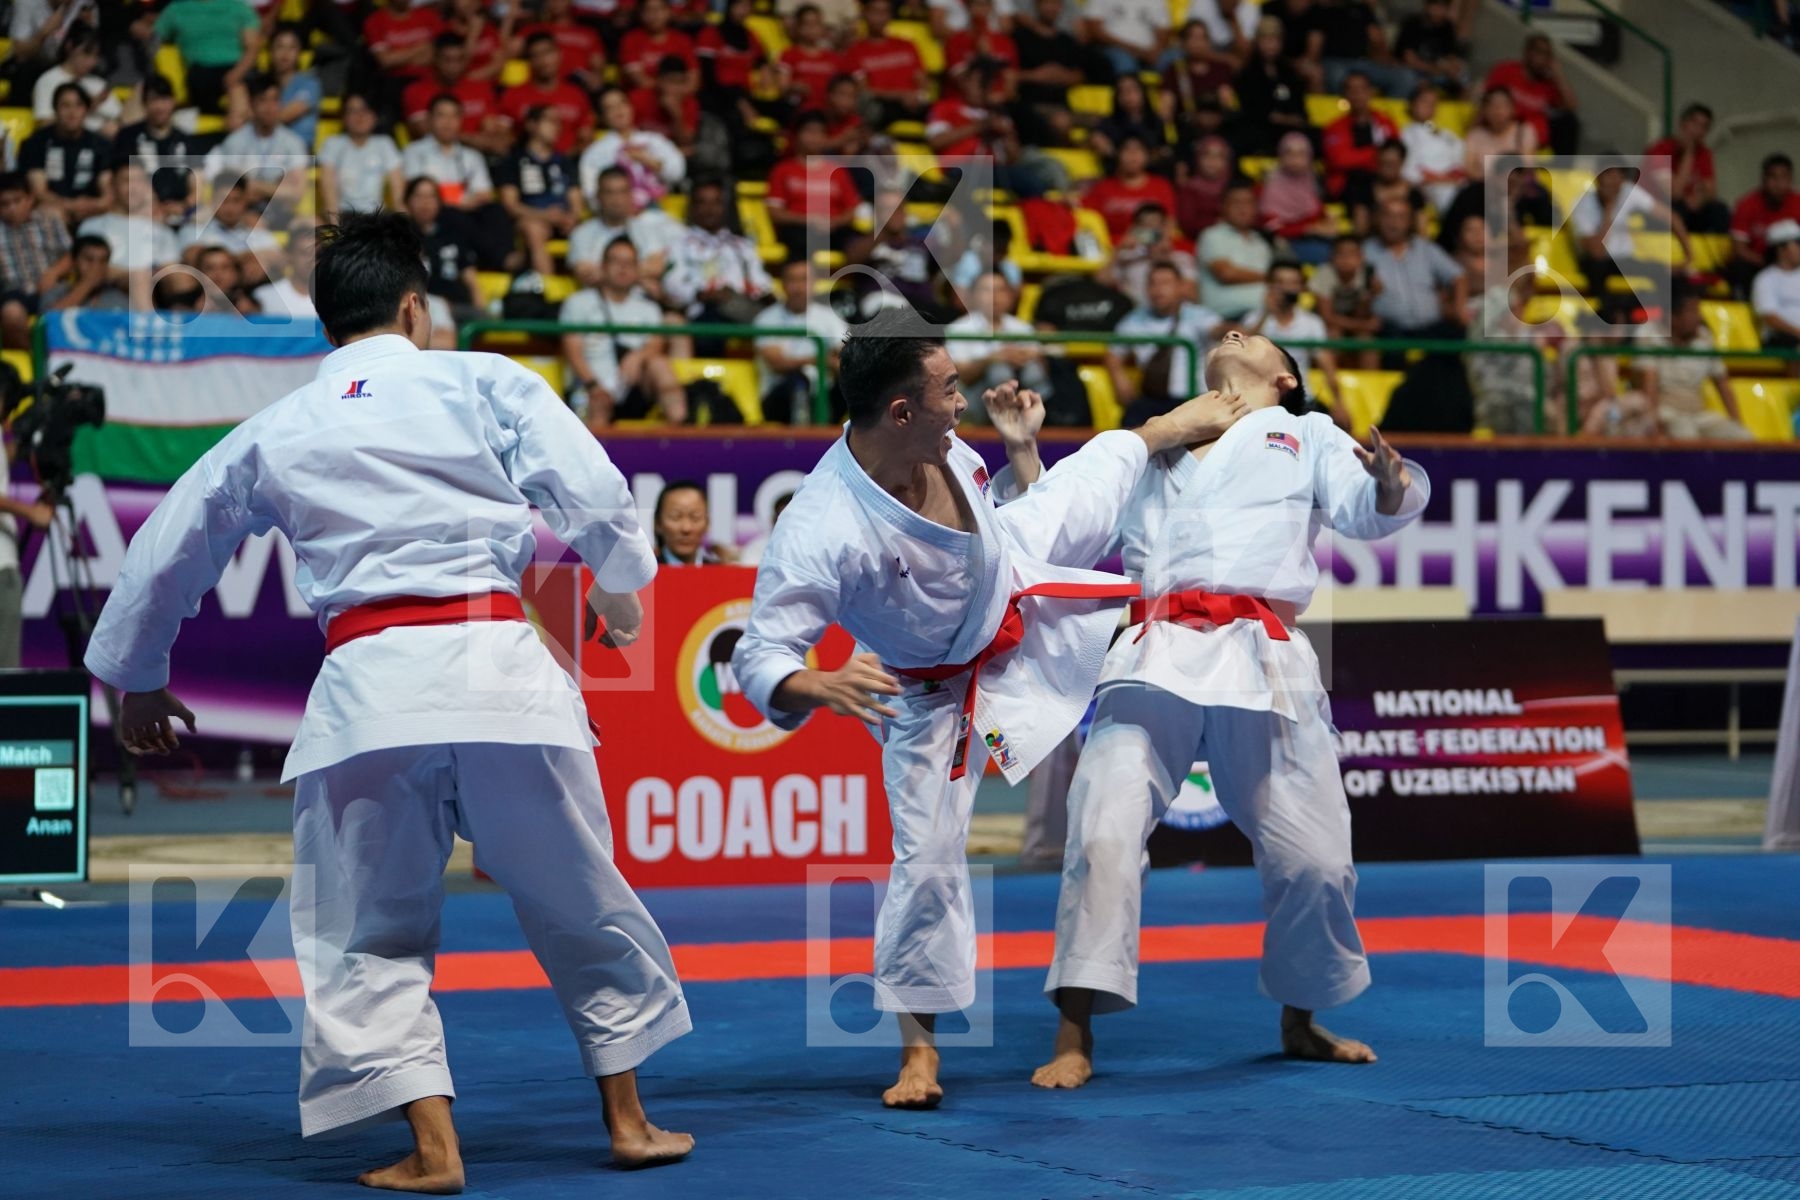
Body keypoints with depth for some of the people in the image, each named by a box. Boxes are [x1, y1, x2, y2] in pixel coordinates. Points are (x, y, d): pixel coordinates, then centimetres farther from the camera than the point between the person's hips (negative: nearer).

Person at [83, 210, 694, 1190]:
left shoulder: (271, 432, 16)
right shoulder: (486, 382, 8)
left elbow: (162, 554, 24)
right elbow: (592, 493, 0)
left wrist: (137, 681, 40)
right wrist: (620, 591, 20)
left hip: (366, 682, 1)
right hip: (501, 667, 0)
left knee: (372, 934, 12)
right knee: (579, 904, 15)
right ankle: (629, 1119, 25)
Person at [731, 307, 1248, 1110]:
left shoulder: (938, 447, -21)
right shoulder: (819, 532, -42)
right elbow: (759, 657, -40)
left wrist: (1021, 449, -5)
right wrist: (821, 687, -57)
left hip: (1013, 597, 6)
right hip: (936, 694, -6)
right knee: (929, 860, -4)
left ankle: (1172, 429, 59)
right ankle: (918, 1046, 13)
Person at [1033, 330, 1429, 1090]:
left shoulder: (1308, 438, 19)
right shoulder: (1154, 450, 26)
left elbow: (1369, 512, 2)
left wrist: (1391, 479, -21)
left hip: (1263, 664, -1)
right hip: (1158, 656, 1)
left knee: (1312, 856, 1)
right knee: (1105, 829, -16)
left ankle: (1300, 1022, 26)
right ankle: (1075, 1039, -12)